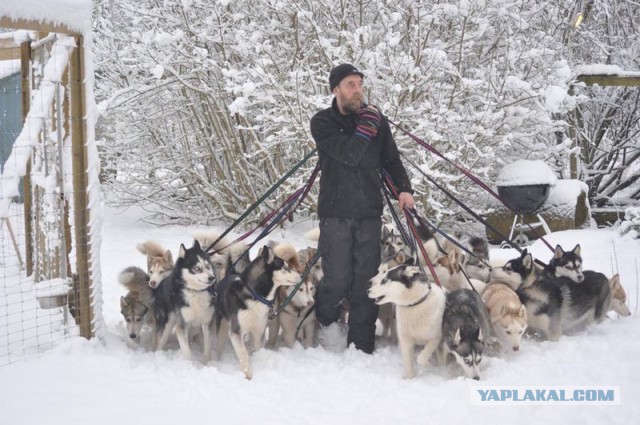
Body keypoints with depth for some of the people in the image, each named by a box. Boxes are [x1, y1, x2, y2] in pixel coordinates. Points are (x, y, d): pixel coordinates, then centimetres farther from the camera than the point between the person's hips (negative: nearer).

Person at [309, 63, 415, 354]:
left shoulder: (377, 120, 8)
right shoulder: (323, 122, -3)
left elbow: (391, 159, 16)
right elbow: (349, 154, -18)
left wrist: (404, 188, 1)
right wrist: (367, 124, -14)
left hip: (369, 212, 3)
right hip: (336, 212, -3)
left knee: (366, 279, 1)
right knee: (338, 279, -2)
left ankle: (362, 347, 8)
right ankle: (318, 331, 22)